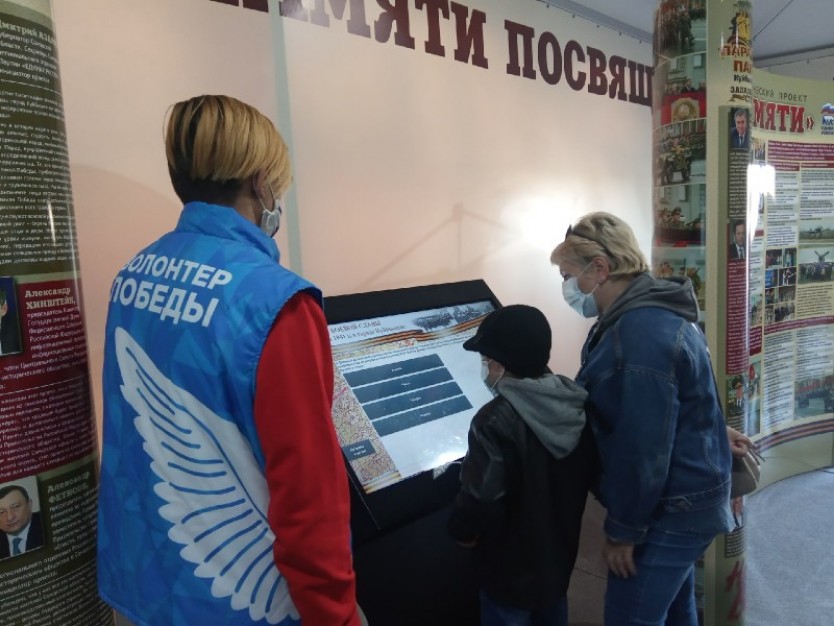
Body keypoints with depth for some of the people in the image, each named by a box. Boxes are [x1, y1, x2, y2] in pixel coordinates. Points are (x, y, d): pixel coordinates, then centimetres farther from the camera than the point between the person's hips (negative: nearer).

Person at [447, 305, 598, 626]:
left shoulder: (496, 421, -30)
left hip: (512, 566, -7)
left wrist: (461, 530, -7)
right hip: (560, 549, 7)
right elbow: (589, 473, 6)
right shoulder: (575, 404, -6)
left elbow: (481, 498, -28)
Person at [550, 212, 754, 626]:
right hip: (681, 498, 10)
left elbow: (642, 447, -27)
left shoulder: (641, 335, -28)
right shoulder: (650, 313, 6)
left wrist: (623, 530, -18)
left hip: (671, 508, -10)